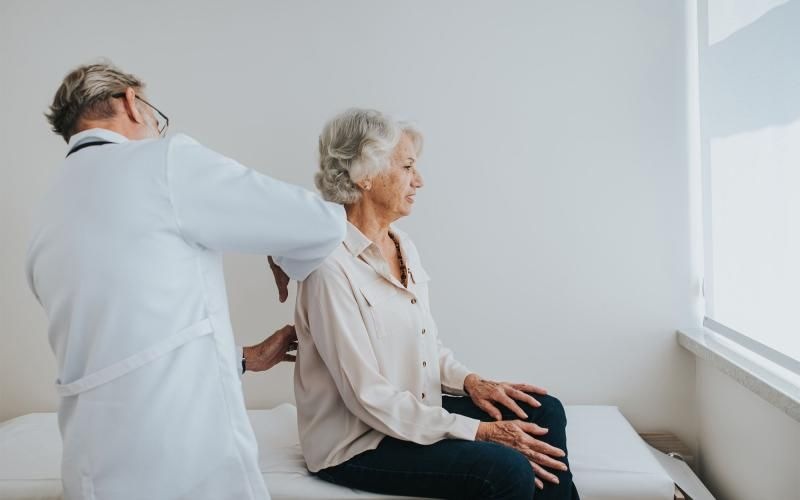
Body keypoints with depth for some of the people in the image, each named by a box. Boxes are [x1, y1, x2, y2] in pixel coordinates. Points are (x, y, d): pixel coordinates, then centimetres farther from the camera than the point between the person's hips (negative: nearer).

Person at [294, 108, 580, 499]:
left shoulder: (405, 248, 6)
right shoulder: (332, 266, -21)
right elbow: (369, 397, -22)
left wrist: (470, 381, -6)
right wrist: (479, 431, -22)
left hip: (416, 412, 8)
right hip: (357, 444, -8)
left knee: (544, 412, -3)